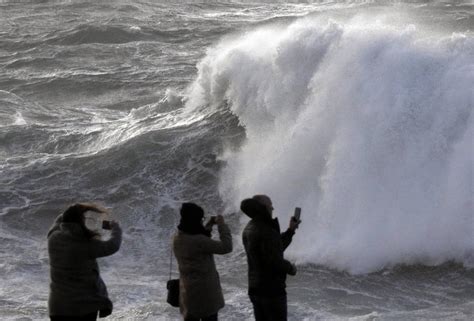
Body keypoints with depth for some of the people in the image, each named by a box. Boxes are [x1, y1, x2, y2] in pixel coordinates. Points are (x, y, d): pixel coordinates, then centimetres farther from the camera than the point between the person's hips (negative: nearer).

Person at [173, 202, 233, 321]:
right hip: (205, 290, -7)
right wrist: (222, 225, -11)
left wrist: (208, 227, 11)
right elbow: (226, 247, -21)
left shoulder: (177, 238, 0)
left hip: (188, 291, 7)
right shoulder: (198, 240, -25)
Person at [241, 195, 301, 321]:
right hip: (272, 290, -9)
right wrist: (291, 268, -7)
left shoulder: (249, 229, 9)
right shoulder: (266, 231, -21)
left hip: (255, 289, 9)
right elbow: (275, 261, -25)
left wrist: (290, 230, 18)